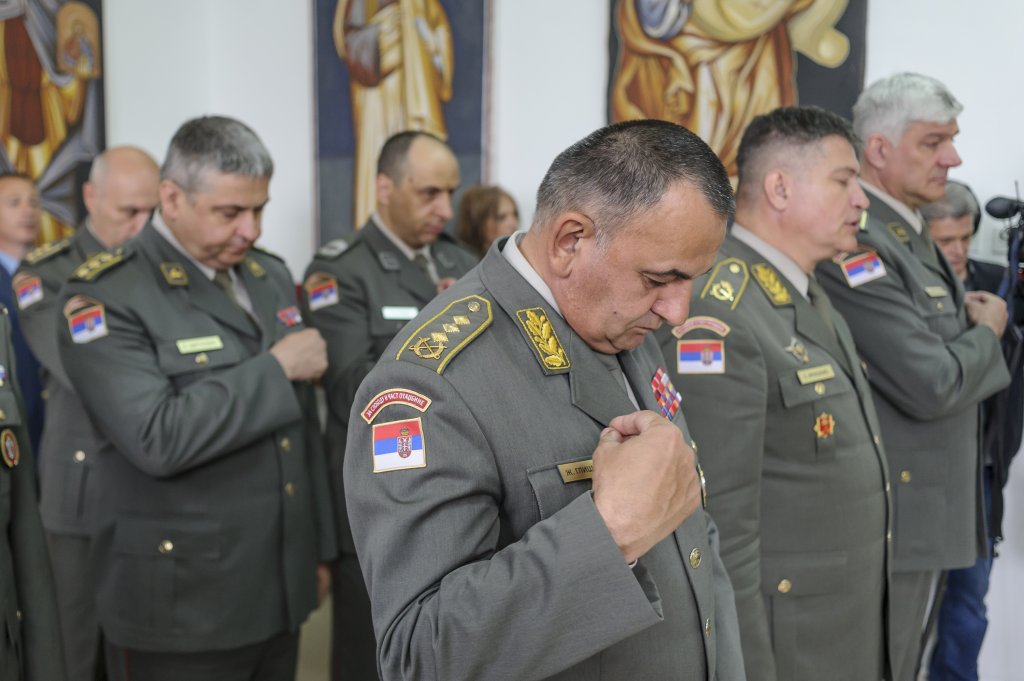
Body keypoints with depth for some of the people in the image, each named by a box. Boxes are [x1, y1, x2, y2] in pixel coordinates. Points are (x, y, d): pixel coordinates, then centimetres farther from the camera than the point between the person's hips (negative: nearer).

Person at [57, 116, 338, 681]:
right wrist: (276, 368, -19)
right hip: (183, 606, -6)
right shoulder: (105, 295, -14)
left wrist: (319, 546, 16)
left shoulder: (271, 277, 9)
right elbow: (158, 439, -27)